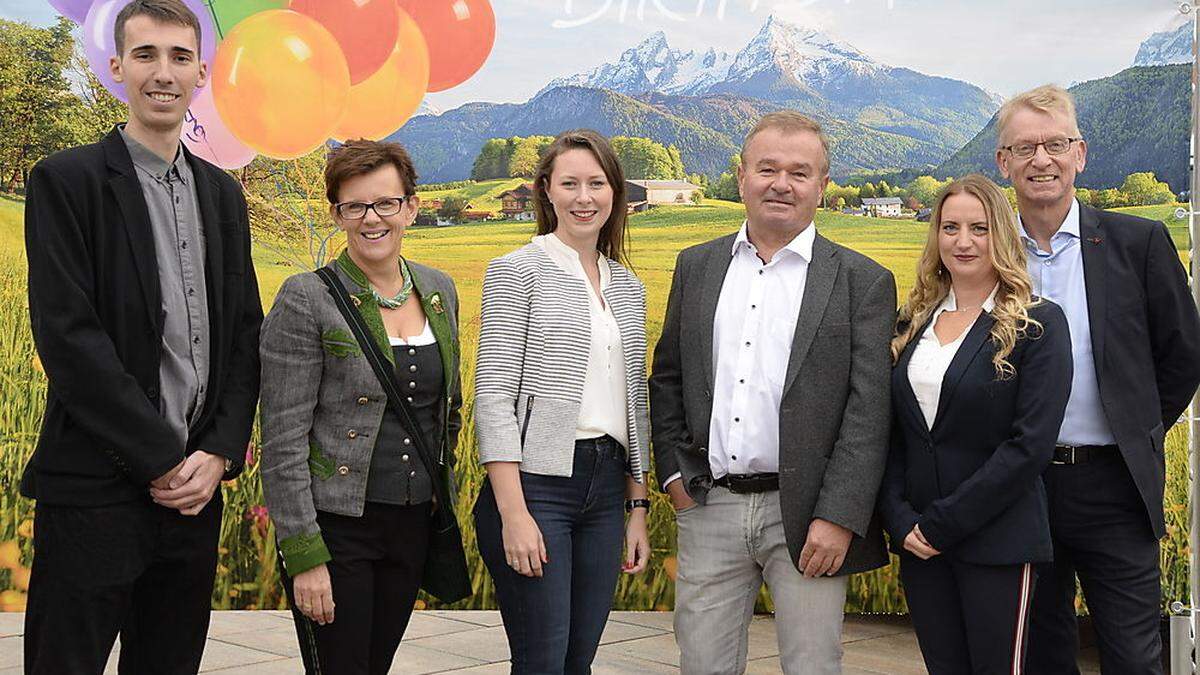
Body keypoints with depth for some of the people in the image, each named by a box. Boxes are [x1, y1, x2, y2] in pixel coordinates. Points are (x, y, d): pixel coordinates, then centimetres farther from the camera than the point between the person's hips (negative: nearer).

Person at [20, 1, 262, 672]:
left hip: (195, 486, 5)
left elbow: (245, 333, 12)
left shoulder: (222, 194, 13)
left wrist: (220, 453, -2)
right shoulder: (68, 180, -5)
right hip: (96, 490, -5)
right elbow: (68, 335, -13)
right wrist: (162, 461, -13)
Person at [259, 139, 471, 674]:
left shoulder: (439, 290, 7)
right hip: (337, 525, -5)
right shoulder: (307, 300, -11)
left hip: (414, 525, 6)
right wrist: (304, 556, -17)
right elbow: (282, 441, -13)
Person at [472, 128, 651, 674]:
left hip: (606, 486, 6)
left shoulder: (627, 287, 14)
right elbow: (493, 394, -10)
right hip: (535, 484, -6)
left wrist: (637, 509, 14)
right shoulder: (517, 272, -4)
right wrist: (514, 514, -17)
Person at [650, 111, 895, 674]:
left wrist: (838, 518, -14)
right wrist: (673, 473, 5)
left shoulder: (862, 282, -2)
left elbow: (869, 409, -7)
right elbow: (666, 378, 15)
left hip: (806, 516, -3)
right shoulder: (697, 267, 10)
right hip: (708, 508, 3)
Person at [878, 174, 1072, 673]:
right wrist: (901, 519, -6)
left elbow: (1031, 444, -14)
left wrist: (943, 523, -15)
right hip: (918, 540, 5)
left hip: (997, 541, -4)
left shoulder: (1038, 324, -6)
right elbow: (890, 434, 9)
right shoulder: (912, 324, 9)